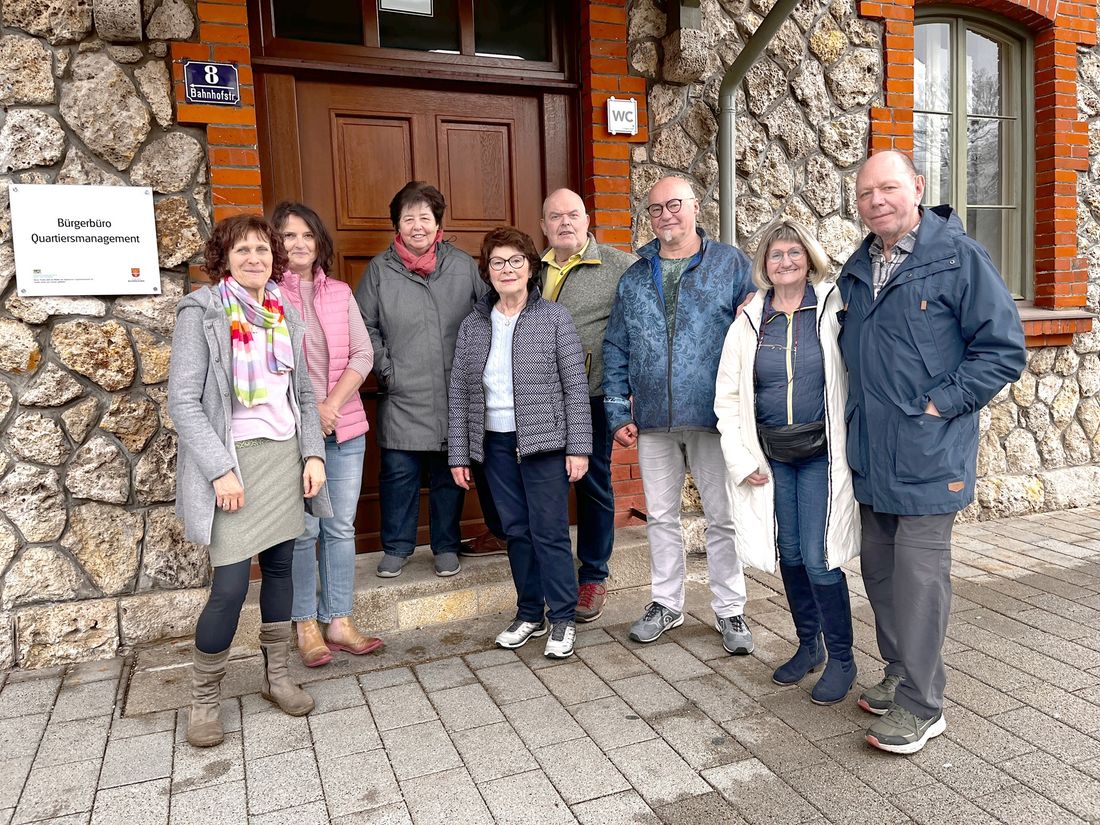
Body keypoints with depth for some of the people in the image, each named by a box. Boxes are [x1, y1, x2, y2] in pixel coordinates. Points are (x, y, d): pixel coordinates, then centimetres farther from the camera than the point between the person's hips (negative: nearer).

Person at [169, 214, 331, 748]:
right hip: (234, 460, -5)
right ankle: (203, 699, 14)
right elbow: (183, 401, -11)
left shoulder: (284, 314, 10)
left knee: (280, 567, 12)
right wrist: (220, 470, -17)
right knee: (231, 583, -7)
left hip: (285, 455, 6)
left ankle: (276, 676, 28)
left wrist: (313, 453, 2)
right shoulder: (202, 313, -7)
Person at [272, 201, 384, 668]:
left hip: (345, 427, 4)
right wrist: (309, 410, -12)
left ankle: (339, 622, 20)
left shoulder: (340, 293, 9)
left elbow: (363, 355, 5)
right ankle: (306, 626, 17)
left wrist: (332, 403, -8)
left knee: (341, 528, 9)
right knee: (304, 530, 2)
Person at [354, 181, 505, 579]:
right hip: (402, 399, -1)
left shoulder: (463, 265, 3)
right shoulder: (380, 269, 1)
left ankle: (446, 547, 26)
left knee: (450, 474, 10)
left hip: (455, 397, 1)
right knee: (398, 473, 3)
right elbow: (364, 326, 5)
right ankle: (396, 547, 22)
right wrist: (385, 370, -3)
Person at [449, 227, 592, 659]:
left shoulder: (555, 318, -2)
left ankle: (562, 618, 12)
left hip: (544, 441, -4)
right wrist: (459, 454, 5)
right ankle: (529, 614, 25)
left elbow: (576, 387, -5)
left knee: (550, 532, -1)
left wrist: (578, 447, -10)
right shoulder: (472, 326, 8)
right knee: (516, 531, 12)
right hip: (496, 444, 4)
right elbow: (460, 393, 8)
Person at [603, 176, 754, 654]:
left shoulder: (731, 265, 1)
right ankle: (666, 603, 29)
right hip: (653, 420, 3)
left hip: (713, 417, -3)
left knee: (723, 518, 6)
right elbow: (616, 350, 10)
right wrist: (618, 412, 4)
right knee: (660, 516, 13)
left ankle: (730, 609, 21)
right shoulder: (633, 278, 11)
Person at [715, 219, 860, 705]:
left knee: (819, 559, -5)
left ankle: (842, 659, 15)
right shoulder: (749, 322, 5)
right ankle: (808, 645, 31)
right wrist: (742, 461, -1)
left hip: (822, 453, -3)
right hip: (771, 457, 3)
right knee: (789, 555, 11)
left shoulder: (834, 310, -4)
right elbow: (727, 397, 6)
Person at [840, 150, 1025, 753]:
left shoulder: (959, 257, -9)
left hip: (929, 455, -7)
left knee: (918, 576, -2)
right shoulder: (856, 269, 11)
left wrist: (938, 404, -14)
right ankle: (901, 674, 33)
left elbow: (1004, 349, -10)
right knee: (879, 569, 15)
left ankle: (920, 706, 11)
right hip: (870, 455, 7)